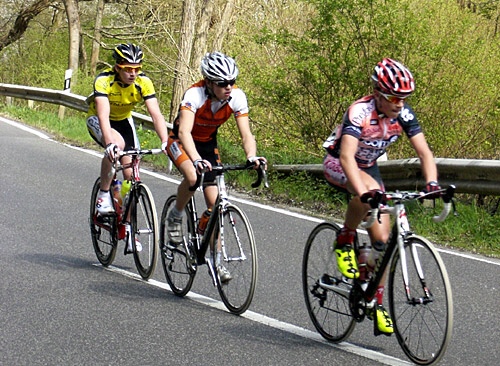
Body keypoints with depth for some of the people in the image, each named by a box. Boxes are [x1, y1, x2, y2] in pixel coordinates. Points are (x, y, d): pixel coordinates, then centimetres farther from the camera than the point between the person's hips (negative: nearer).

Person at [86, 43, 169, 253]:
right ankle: (103, 195, -18)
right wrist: (110, 143, -58)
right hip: (97, 120, -3)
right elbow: (103, 114, -43)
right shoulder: (104, 81, -32)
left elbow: (156, 114, -30)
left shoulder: (143, 83, -24)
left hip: (124, 121, 3)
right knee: (117, 143, -36)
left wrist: (165, 141, -45)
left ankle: (128, 228, 5)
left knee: (130, 174, -8)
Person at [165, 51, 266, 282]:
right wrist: (196, 160, -63)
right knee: (192, 177, -35)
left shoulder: (237, 97, -23)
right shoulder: (194, 94, -34)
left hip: (208, 144, 4)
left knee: (215, 203, -4)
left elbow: (246, 134, -27)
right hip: (181, 142, -4)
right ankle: (175, 217, -6)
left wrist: (252, 156, -48)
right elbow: (184, 131, -46)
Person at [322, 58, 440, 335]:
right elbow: (347, 156, -45)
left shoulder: (403, 114, -17)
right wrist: (364, 193, -58)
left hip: (369, 166, 5)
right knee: (369, 191, -39)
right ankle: (344, 242, -16)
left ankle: (377, 302, 8)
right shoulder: (360, 112, -33)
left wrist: (432, 184, -38)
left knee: (381, 238, -4)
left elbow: (424, 151, -20)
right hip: (338, 165, -5)